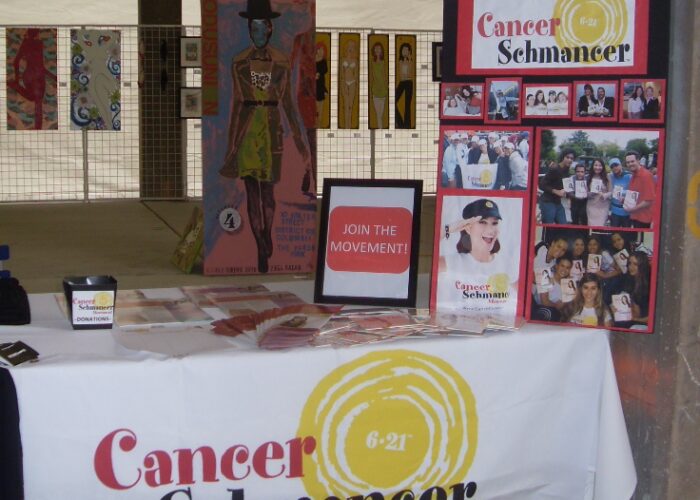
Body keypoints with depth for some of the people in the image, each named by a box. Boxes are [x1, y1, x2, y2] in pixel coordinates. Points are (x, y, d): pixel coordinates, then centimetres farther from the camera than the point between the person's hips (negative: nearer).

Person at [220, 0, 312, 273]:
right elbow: (236, 100, 9)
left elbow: (287, 101, 8)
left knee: (267, 189, 4)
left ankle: (266, 243, 26)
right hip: (247, 127, 0)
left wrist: (298, 136, 4)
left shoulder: (280, 62, 4)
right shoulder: (239, 62, 5)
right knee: (251, 189, -1)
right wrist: (231, 140, 8)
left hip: (271, 127, 0)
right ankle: (262, 249, 4)